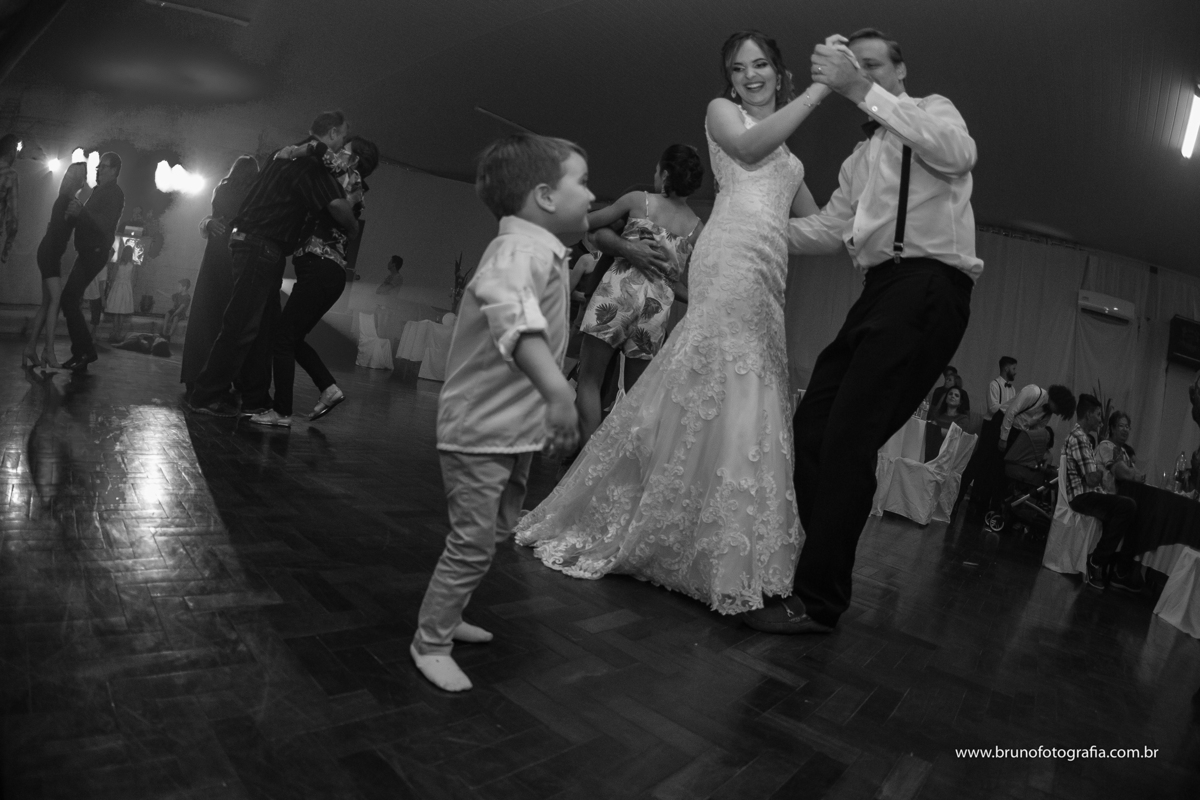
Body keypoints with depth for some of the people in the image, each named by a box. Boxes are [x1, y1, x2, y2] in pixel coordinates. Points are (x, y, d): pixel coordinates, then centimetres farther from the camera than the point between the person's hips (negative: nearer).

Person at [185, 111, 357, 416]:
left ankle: (257, 398, 17)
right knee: (242, 324, -9)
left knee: (265, 324, 11)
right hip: (261, 245, -10)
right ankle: (206, 396, -4)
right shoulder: (310, 162, -12)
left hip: (259, 246, 10)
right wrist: (353, 227, -3)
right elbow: (338, 206, -21)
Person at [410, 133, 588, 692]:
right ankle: (430, 644, 19)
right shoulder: (521, 249, -23)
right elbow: (513, 313, -45)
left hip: (517, 427, 10)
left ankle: (444, 617, 39)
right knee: (473, 542, -1)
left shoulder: (543, 251, 10)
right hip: (480, 427, -10)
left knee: (494, 535, 20)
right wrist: (556, 388, -58)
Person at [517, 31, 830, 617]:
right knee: (725, 394, -15)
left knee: (746, 398, 3)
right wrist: (823, 86, -5)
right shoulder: (721, 110, 15)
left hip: (766, 279, 7)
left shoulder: (790, 157, 31)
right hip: (731, 260, -7)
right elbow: (749, 145, -7)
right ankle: (720, 554, -10)